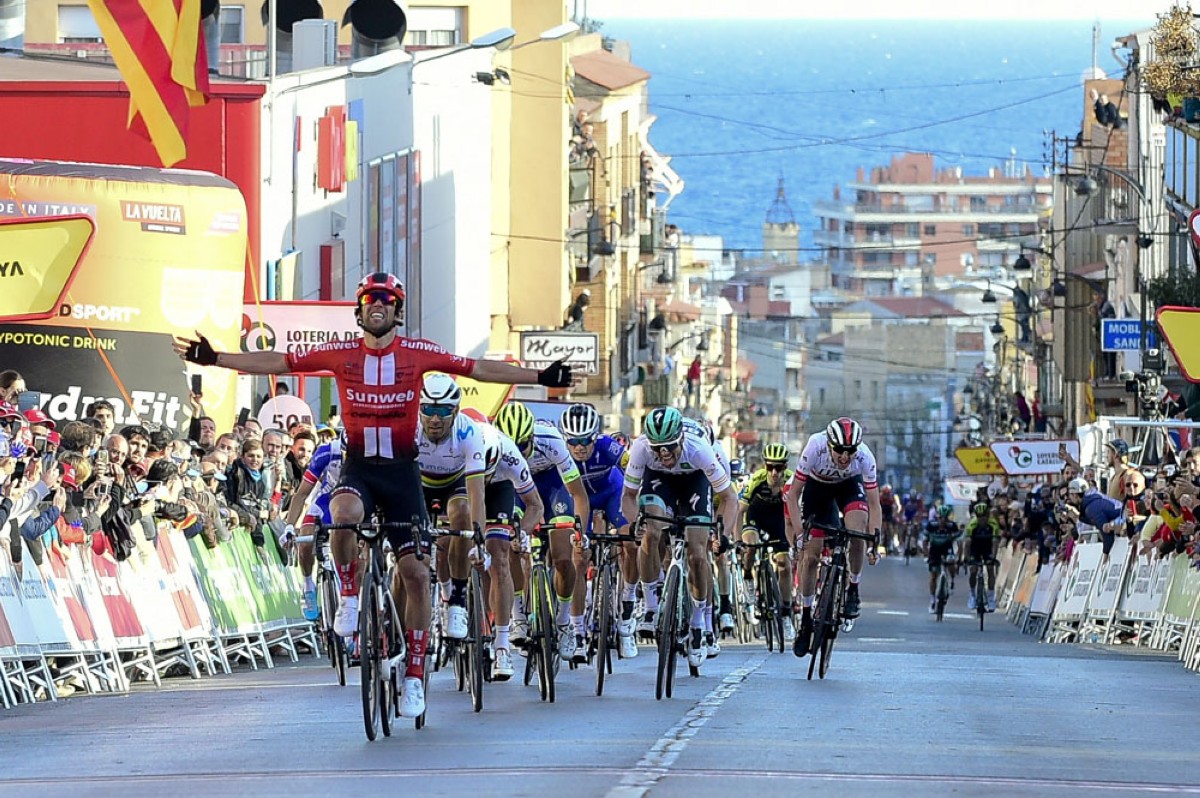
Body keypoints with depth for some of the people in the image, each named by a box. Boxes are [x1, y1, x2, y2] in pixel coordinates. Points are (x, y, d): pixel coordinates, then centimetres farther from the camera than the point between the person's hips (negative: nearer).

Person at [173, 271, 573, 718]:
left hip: (402, 471, 1)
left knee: (415, 572, -4)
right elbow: (278, 363, 2)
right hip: (358, 468, 0)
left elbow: (478, 370, -1)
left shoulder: (417, 353, -2)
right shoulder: (341, 354, -1)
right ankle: (350, 596, -11)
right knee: (344, 514, -37)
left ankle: (414, 676, 4)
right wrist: (214, 359, -3)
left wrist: (541, 378, -6)